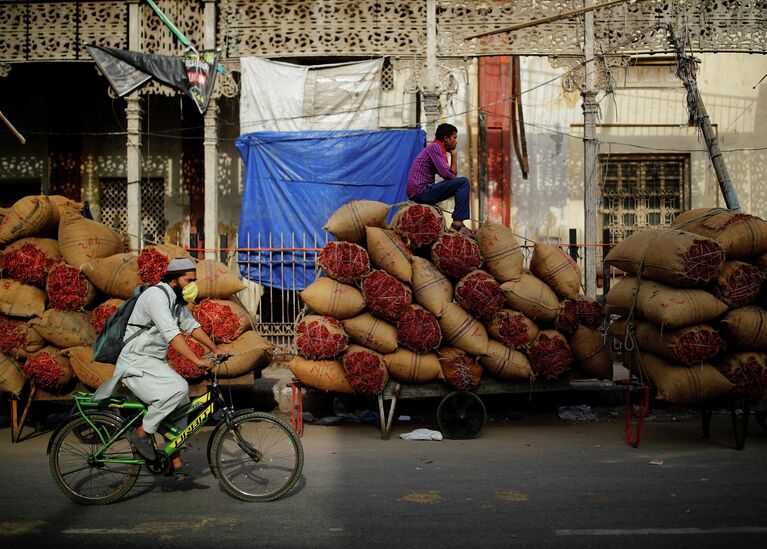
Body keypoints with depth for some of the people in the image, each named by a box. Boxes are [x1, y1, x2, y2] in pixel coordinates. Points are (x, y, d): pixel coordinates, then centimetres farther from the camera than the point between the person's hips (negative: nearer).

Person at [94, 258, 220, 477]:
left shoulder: (175, 299, 12)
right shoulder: (156, 295, -19)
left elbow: (192, 326, 21)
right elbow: (172, 334, -30)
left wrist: (216, 350, 16)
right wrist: (198, 360, -33)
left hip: (155, 363, 10)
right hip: (136, 363, -10)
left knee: (181, 403, 4)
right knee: (179, 387, -28)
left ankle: (175, 461, 12)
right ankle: (142, 432, -12)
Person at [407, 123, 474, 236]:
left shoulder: (440, 150, 20)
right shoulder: (434, 147, -9)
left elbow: (453, 175, 17)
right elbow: (445, 174, -19)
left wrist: (454, 155, 10)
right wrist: (458, 180, 1)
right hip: (421, 191, -10)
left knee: (459, 186, 26)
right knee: (463, 182, -15)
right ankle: (457, 223, -18)